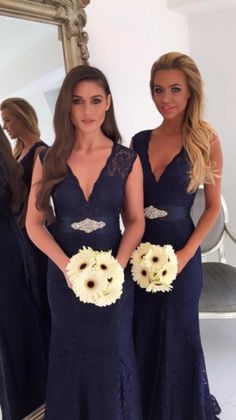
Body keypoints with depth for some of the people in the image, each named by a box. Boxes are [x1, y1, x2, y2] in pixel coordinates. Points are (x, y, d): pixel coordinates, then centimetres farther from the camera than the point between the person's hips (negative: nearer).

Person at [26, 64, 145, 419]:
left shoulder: (127, 160, -5)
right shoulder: (49, 160, -3)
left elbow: (135, 221, -2)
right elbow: (34, 223, -3)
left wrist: (116, 267, -16)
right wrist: (67, 266, -15)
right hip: (64, 274, 1)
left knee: (112, 356, 15)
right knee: (71, 355, 19)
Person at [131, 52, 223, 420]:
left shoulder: (206, 140, -5)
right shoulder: (139, 141, 4)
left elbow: (213, 206, -4)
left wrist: (185, 253, -13)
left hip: (180, 249, -3)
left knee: (177, 333, 14)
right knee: (142, 333, 17)